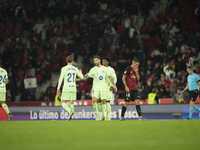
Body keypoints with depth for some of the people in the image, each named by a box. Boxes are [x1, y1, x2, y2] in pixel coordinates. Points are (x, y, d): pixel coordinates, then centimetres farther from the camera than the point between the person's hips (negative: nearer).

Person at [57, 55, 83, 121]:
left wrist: (58, 88, -2)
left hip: (66, 88, -4)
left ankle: (70, 111, -24)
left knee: (63, 103, 1)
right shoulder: (75, 69, 6)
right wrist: (80, 72, 40)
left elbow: (60, 79, -8)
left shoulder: (64, 69, -5)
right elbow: (82, 77, 17)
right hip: (73, 88, 4)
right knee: (71, 103, 12)